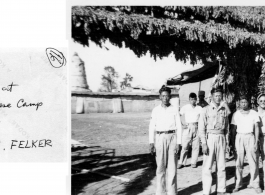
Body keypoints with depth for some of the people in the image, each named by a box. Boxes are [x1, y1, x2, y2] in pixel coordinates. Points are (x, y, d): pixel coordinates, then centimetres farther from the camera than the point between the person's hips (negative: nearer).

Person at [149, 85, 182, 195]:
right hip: (160, 138, 0)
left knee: (172, 167, 1)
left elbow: (179, 127, 3)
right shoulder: (156, 110, 4)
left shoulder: (174, 109, 3)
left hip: (172, 137, 0)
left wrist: (178, 143, -4)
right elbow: (152, 127, 4)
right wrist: (151, 143, -3)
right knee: (160, 166, 3)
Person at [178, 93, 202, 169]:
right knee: (185, 146, -5)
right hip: (187, 128, -2)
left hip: (196, 128, 2)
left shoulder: (199, 108, 6)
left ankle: (193, 162, 12)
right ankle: (181, 162, 1)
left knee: (196, 146, 2)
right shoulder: (185, 107, 3)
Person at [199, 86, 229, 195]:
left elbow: (226, 127, 14)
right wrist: (204, 143, -11)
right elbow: (201, 128, -5)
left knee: (221, 166, 8)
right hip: (210, 138, -4)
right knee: (207, 167, -3)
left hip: (221, 138, 4)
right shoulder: (206, 110, -2)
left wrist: (227, 141, 8)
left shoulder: (224, 110, 10)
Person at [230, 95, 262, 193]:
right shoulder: (236, 114, 5)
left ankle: (255, 184, 6)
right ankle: (238, 184, 9)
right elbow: (233, 129, 7)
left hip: (250, 137, -1)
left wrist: (256, 142, -4)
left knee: (253, 162, -3)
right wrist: (233, 143, 2)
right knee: (238, 163, 2)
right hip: (239, 138, 1)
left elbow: (256, 128, 3)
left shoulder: (254, 113, 3)